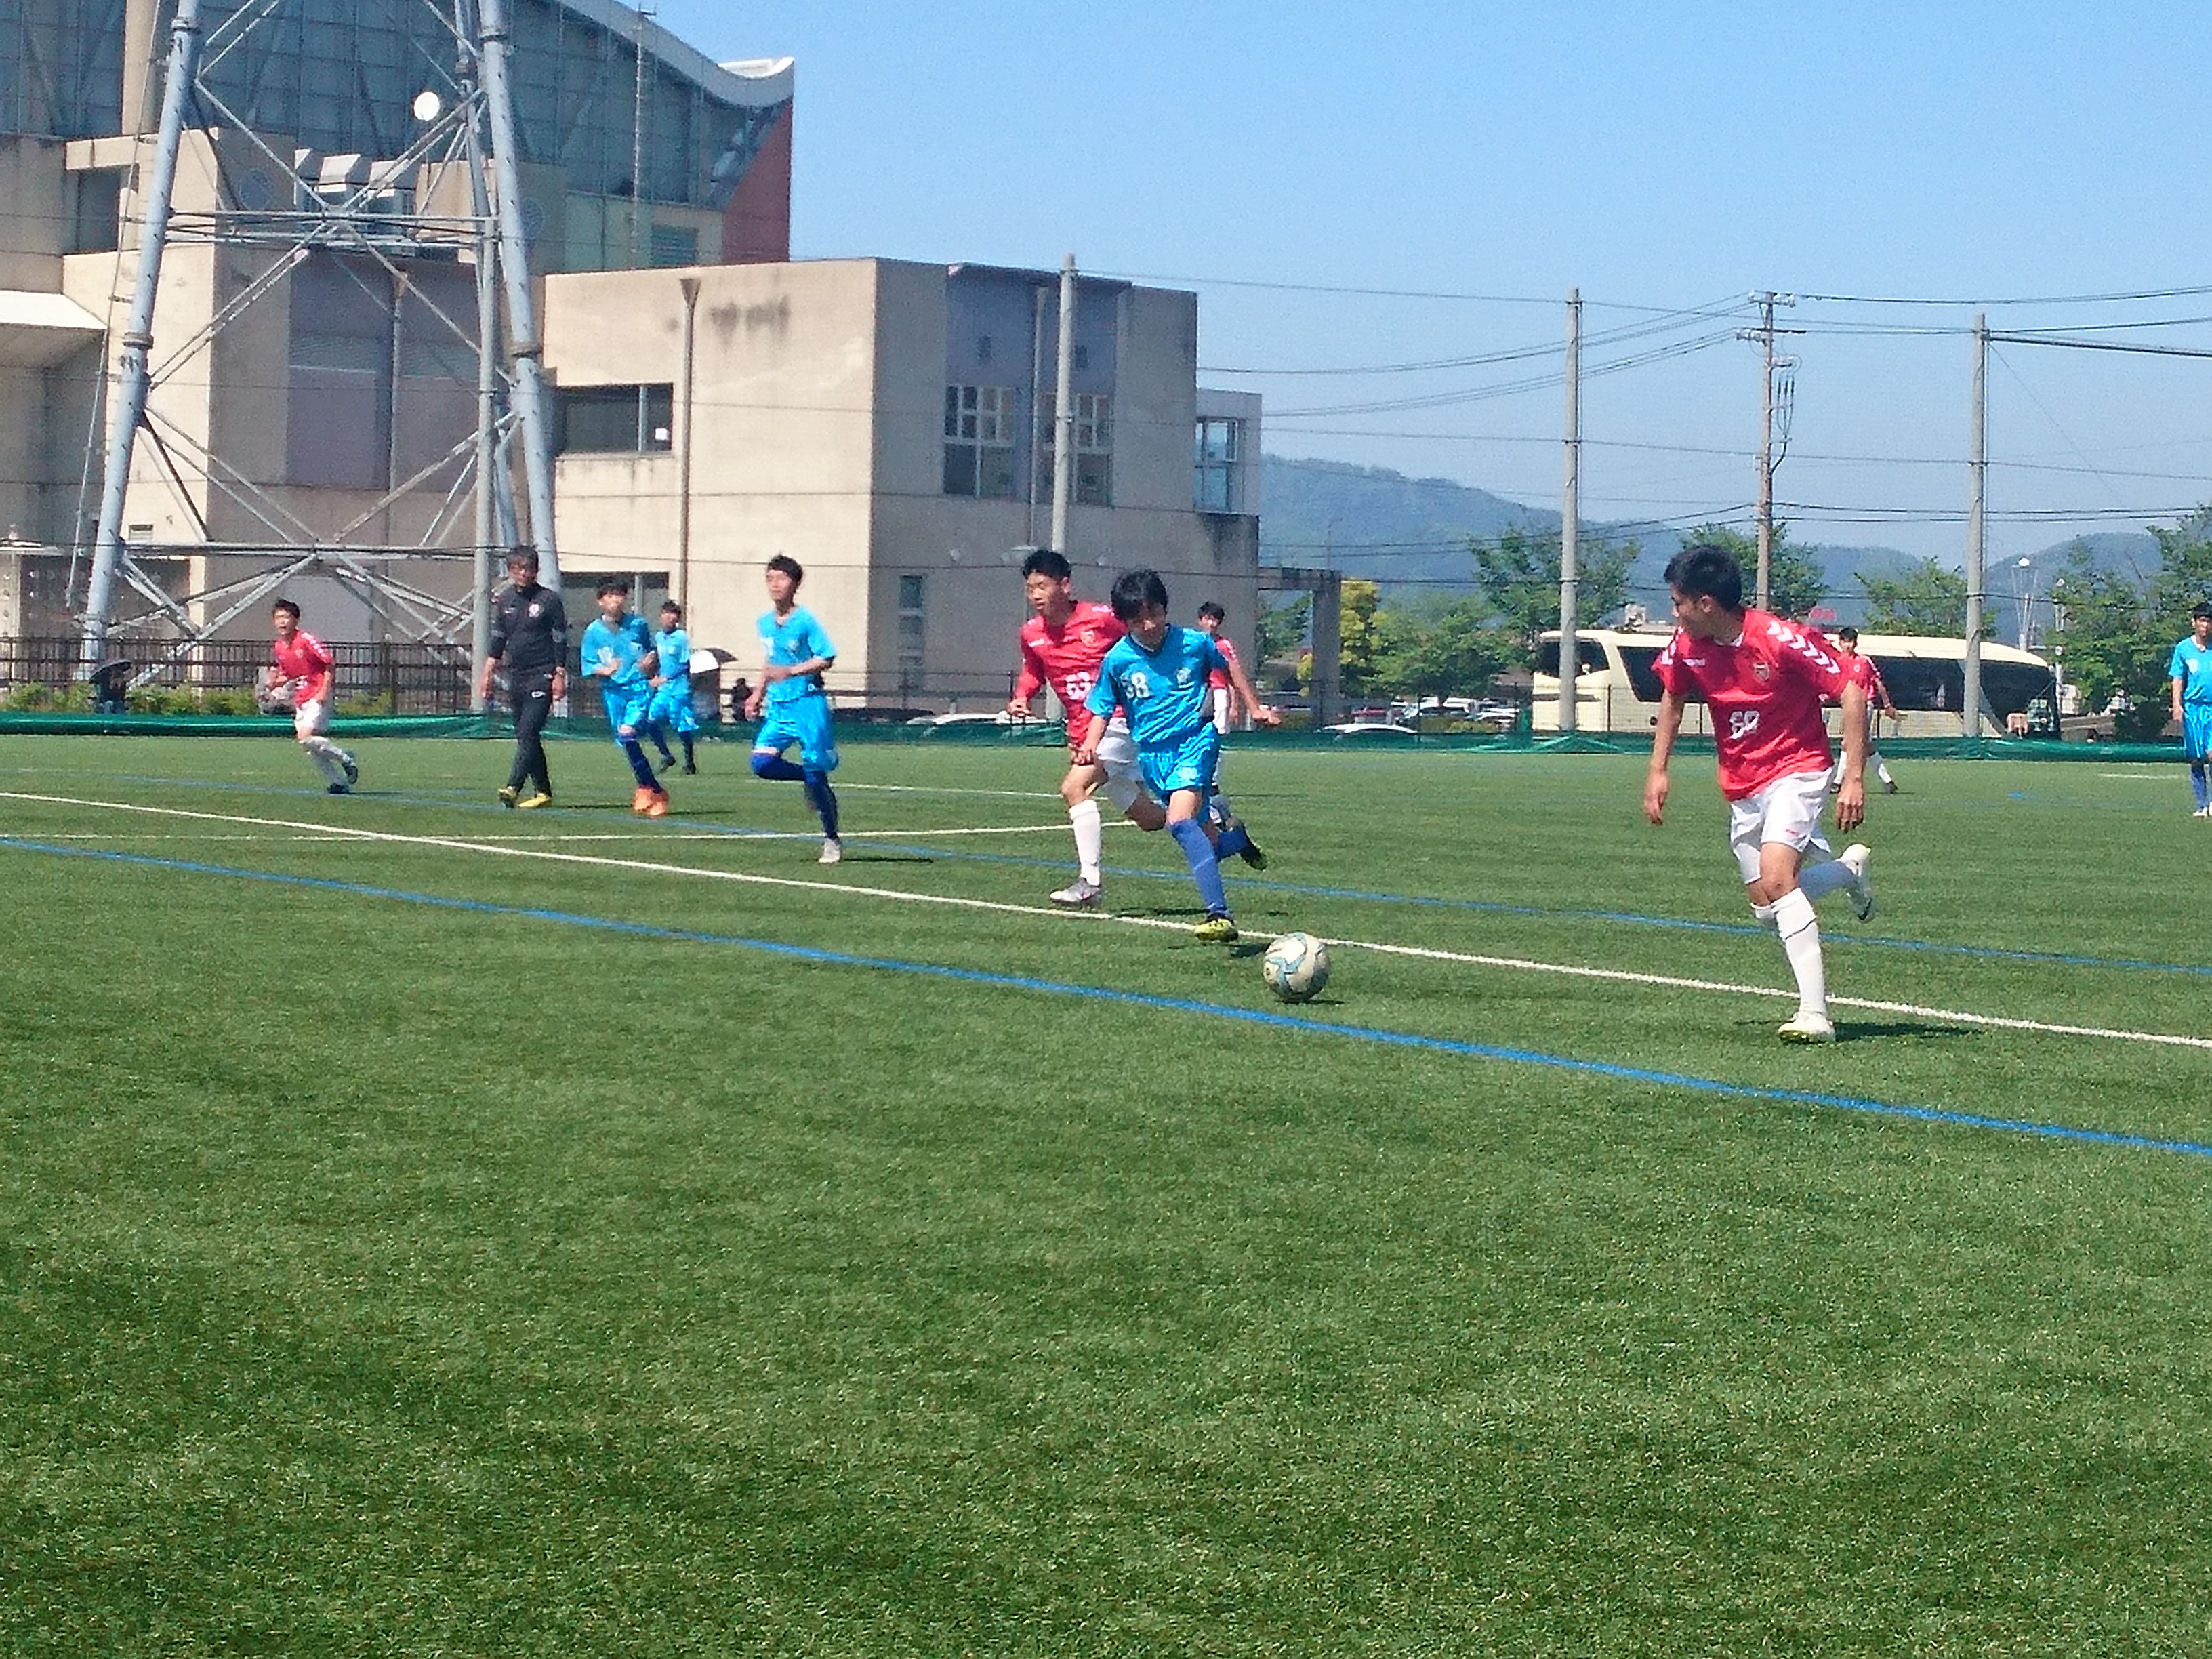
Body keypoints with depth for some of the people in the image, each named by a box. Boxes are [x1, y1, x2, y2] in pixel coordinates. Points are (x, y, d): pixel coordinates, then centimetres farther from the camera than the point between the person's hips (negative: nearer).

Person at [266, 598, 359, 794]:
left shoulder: (306, 640, -13)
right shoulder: (278, 648, 9)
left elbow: (330, 663, -12)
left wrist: (324, 691, -19)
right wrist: (276, 682, -2)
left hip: (319, 697, -8)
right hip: (301, 700, 8)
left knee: (306, 737, -22)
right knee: (312, 749, 1)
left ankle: (345, 758, -4)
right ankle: (339, 784, 9)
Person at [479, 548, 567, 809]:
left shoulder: (549, 600, -3)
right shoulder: (505, 602, 13)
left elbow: (560, 642, -3)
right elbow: (497, 643, 17)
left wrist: (560, 676, -10)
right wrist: (487, 675, 11)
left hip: (542, 677, -6)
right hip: (516, 677, 6)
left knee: (527, 733, -16)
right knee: (526, 737, 7)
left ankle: (513, 788, -25)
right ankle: (542, 791, 12)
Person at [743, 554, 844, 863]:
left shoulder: (805, 621, -10)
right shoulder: (765, 623, 10)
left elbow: (826, 660, -11)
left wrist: (791, 671, -21)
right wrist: (758, 694, 16)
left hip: (807, 703, -6)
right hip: (778, 706, 6)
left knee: (815, 773, -4)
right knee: (761, 763, -12)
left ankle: (832, 840, 11)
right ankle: (809, 779, 15)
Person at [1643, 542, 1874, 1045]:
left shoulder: (1782, 640, -22)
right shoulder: (1687, 647, -3)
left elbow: (1852, 694, -17)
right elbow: (1672, 698, 19)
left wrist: (1854, 778, -22)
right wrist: (1657, 770, 12)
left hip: (1797, 770, -7)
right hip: (1741, 788, 7)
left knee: (1775, 879, -27)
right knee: (1766, 908, 5)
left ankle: (1815, 1013, -28)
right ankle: (1851, 869, 35)